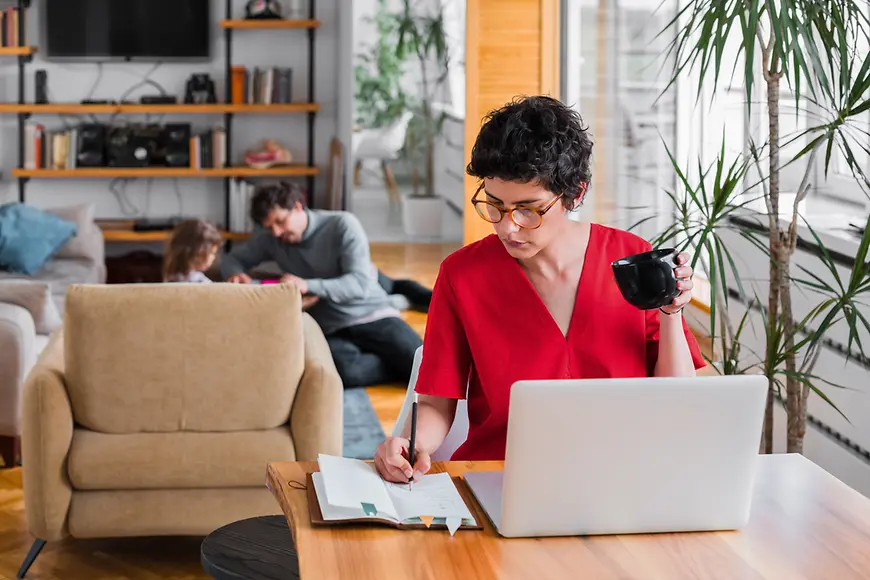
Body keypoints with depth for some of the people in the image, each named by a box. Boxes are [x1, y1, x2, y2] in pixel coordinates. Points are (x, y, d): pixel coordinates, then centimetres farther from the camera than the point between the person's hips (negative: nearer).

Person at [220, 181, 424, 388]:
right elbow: (232, 258, 20)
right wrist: (235, 272, -7)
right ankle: (403, 368, -13)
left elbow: (360, 283, -15)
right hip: (332, 330, 3)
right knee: (346, 370, -36)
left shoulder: (343, 225, -6)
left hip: (373, 316, -2)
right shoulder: (270, 239, 7)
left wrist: (308, 285, -30)